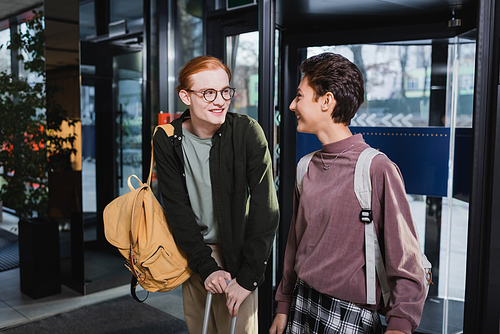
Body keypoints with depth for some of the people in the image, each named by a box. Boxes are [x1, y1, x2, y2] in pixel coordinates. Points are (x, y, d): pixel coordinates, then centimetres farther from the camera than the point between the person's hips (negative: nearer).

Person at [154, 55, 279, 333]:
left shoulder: (247, 132, -17)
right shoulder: (166, 140, -8)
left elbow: (265, 209, -18)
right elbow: (177, 207, -7)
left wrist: (248, 276, -19)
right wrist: (206, 266, -13)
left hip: (236, 253, -3)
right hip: (194, 255, 3)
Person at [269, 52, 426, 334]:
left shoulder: (378, 169, -18)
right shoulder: (306, 167, 3)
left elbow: (407, 260, -18)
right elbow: (295, 242, 9)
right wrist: (284, 306, 12)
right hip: (302, 304, 6)